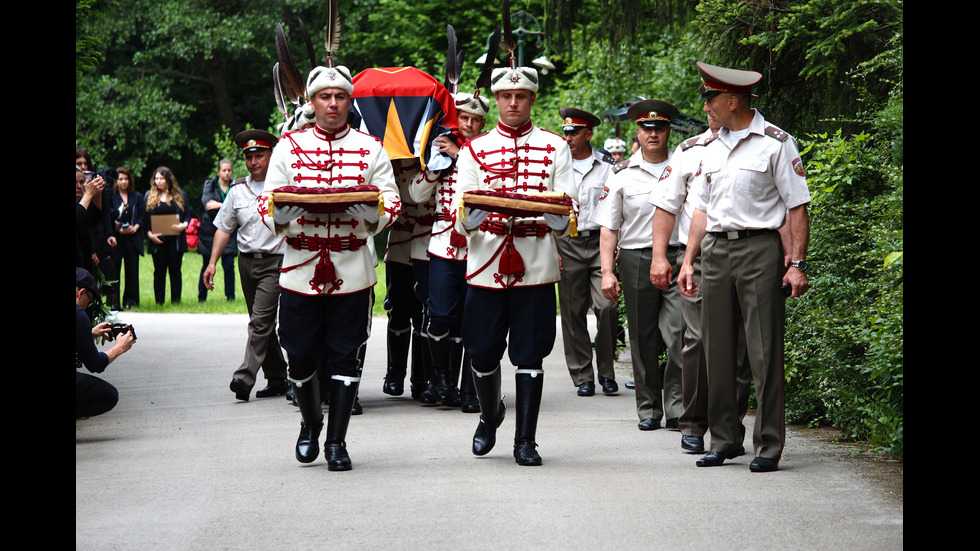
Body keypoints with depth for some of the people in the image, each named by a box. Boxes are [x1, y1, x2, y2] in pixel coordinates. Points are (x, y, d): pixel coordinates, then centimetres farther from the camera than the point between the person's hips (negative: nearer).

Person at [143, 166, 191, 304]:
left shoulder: (180, 196, 9)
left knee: (175, 271, 2)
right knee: (159, 272, 3)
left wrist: (183, 225, -13)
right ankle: (159, 302, 7)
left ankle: (176, 301, 7)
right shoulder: (149, 197, 8)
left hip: (175, 240, 0)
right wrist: (150, 234, -8)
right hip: (157, 240, 0)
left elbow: (188, 215, 8)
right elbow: (145, 219, 6)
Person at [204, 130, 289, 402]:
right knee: (263, 322, 10)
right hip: (246, 260, 6)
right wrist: (212, 262, 9)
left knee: (260, 320, -15)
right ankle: (277, 378, 18)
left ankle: (245, 377, -21)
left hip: (275, 261, -5)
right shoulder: (237, 190, 11)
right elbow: (224, 227, 16)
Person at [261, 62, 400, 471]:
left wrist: (369, 209, -19)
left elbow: (392, 203, 3)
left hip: (352, 271, 0)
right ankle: (310, 425, 31)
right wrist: (284, 210, -18)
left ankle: (337, 441, 11)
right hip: (300, 268, 1)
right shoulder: (289, 146, 6)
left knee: (344, 357, 1)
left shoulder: (370, 148, 5)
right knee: (301, 357, 5)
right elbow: (267, 203, 5)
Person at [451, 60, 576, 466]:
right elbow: (461, 219, 1)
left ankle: (525, 440, 8)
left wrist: (557, 216, -22)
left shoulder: (554, 147, 9)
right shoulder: (474, 150, 10)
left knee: (529, 355, -1)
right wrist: (473, 212, -22)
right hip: (486, 265, 1)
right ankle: (490, 415, 33)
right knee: (482, 354, 5)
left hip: (536, 266, -1)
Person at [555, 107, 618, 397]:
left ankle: (607, 372, 1)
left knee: (606, 306, -13)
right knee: (573, 311, 0)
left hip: (599, 242, -1)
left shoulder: (606, 169, 10)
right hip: (567, 245, 1)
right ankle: (582, 376, 8)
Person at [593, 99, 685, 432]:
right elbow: (608, 228, 8)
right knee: (643, 338, 5)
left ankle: (677, 407, -6)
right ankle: (649, 408, 14)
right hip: (636, 259, 1)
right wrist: (607, 271, -2)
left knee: (678, 333, -11)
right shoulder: (622, 175, 9)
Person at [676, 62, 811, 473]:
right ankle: (723, 441, 15)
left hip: (759, 249, -6)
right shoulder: (712, 148, 16)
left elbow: (797, 207, -5)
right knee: (717, 350, 6)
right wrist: (688, 261, 14)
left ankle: (768, 446, -1)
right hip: (715, 250, 6)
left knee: (764, 350, -6)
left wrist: (797, 264, -12)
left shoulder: (775, 143, -3)